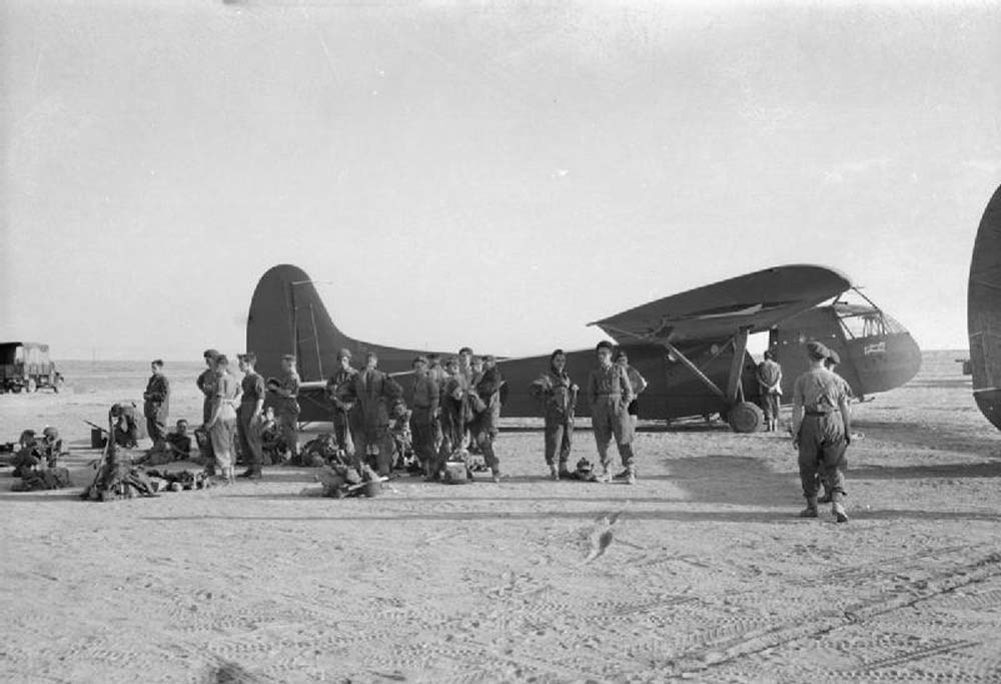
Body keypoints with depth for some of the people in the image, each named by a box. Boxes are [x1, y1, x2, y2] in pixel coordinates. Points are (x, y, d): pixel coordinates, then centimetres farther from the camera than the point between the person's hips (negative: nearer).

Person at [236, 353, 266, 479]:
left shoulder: (257, 379, -10)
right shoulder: (245, 379, 16)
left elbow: (261, 398, -15)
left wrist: (256, 414, -20)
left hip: (251, 415, -9)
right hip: (242, 414, 9)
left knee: (253, 442, -5)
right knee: (243, 442, 10)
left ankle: (257, 470, 0)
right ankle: (250, 468, 18)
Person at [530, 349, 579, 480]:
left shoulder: (566, 377, 16)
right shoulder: (547, 377, -6)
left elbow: (574, 388, 32)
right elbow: (533, 389, -20)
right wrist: (547, 399, -21)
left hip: (568, 416, 7)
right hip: (554, 416, -7)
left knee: (567, 442, 9)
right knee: (554, 442, -7)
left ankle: (563, 469, 18)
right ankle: (553, 470, 4)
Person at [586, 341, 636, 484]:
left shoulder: (619, 370, 5)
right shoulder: (594, 373, 11)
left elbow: (628, 390, 5)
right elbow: (591, 394, 12)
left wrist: (623, 406, -6)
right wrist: (595, 410, -1)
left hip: (617, 405, -2)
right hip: (600, 407, 2)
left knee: (624, 440, -7)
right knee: (602, 441, 1)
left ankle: (630, 473, -6)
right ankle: (607, 473, 9)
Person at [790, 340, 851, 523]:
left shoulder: (802, 380, -4)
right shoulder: (835, 379, 3)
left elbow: (798, 410, -6)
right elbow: (844, 407, 4)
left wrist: (795, 433, -1)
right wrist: (848, 431, 12)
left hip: (811, 425, -2)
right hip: (834, 422, 2)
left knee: (808, 467, 12)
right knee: (835, 466, 8)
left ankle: (811, 507, 17)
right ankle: (837, 502, -12)